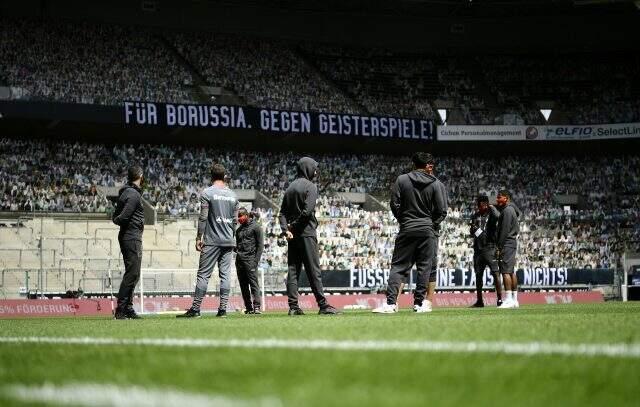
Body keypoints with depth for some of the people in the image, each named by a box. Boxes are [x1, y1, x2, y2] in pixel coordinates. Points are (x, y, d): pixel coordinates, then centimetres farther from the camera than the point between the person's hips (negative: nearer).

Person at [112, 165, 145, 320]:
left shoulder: (125, 192, 16)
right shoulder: (134, 194, -15)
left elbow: (116, 217, 15)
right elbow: (123, 217, -20)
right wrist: (118, 221, -1)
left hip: (126, 237, 10)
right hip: (132, 238, -10)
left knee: (131, 274, 13)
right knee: (132, 274, -9)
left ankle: (128, 309, 17)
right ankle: (121, 310, -10)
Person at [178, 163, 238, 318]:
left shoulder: (207, 193, -5)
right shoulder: (233, 195, 10)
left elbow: (203, 218, -9)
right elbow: (234, 220, 13)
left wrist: (198, 237, -4)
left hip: (212, 241, -5)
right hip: (229, 241, 5)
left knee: (204, 274, -4)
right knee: (225, 274, 5)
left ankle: (195, 309, -7)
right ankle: (223, 308, 1)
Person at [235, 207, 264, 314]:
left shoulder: (256, 227, 2)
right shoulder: (239, 229, 20)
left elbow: (260, 244, -3)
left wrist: (256, 260, -11)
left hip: (250, 258, -6)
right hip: (239, 260, 7)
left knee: (253, 282, -13)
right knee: (243, 285, 4)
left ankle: (257, 306, -18)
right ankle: (248, 307, 7)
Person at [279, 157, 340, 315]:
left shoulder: (290, 187, 15)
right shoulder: (310, 186, -6)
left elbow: (283, 212, 9)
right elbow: (307, 211, -17)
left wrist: (286, 229, -2)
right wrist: (293, 226, -7)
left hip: (292, 236, 7)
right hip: (306, 233, -7)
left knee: (293, 270, 5)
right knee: (313, 270, -6)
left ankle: (293, 306, 0)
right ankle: (323, 305, -6)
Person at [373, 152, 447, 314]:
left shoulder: (401, 180, 1)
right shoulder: (437, 185, -2)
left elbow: (395, 205, -1)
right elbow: (442, 211, -4)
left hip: (406, 230, 1)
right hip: (428, 231, -1)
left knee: (398, 267, 2)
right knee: (425, 267, 8)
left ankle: (391, 303, -9)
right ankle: (419, 303, 7)